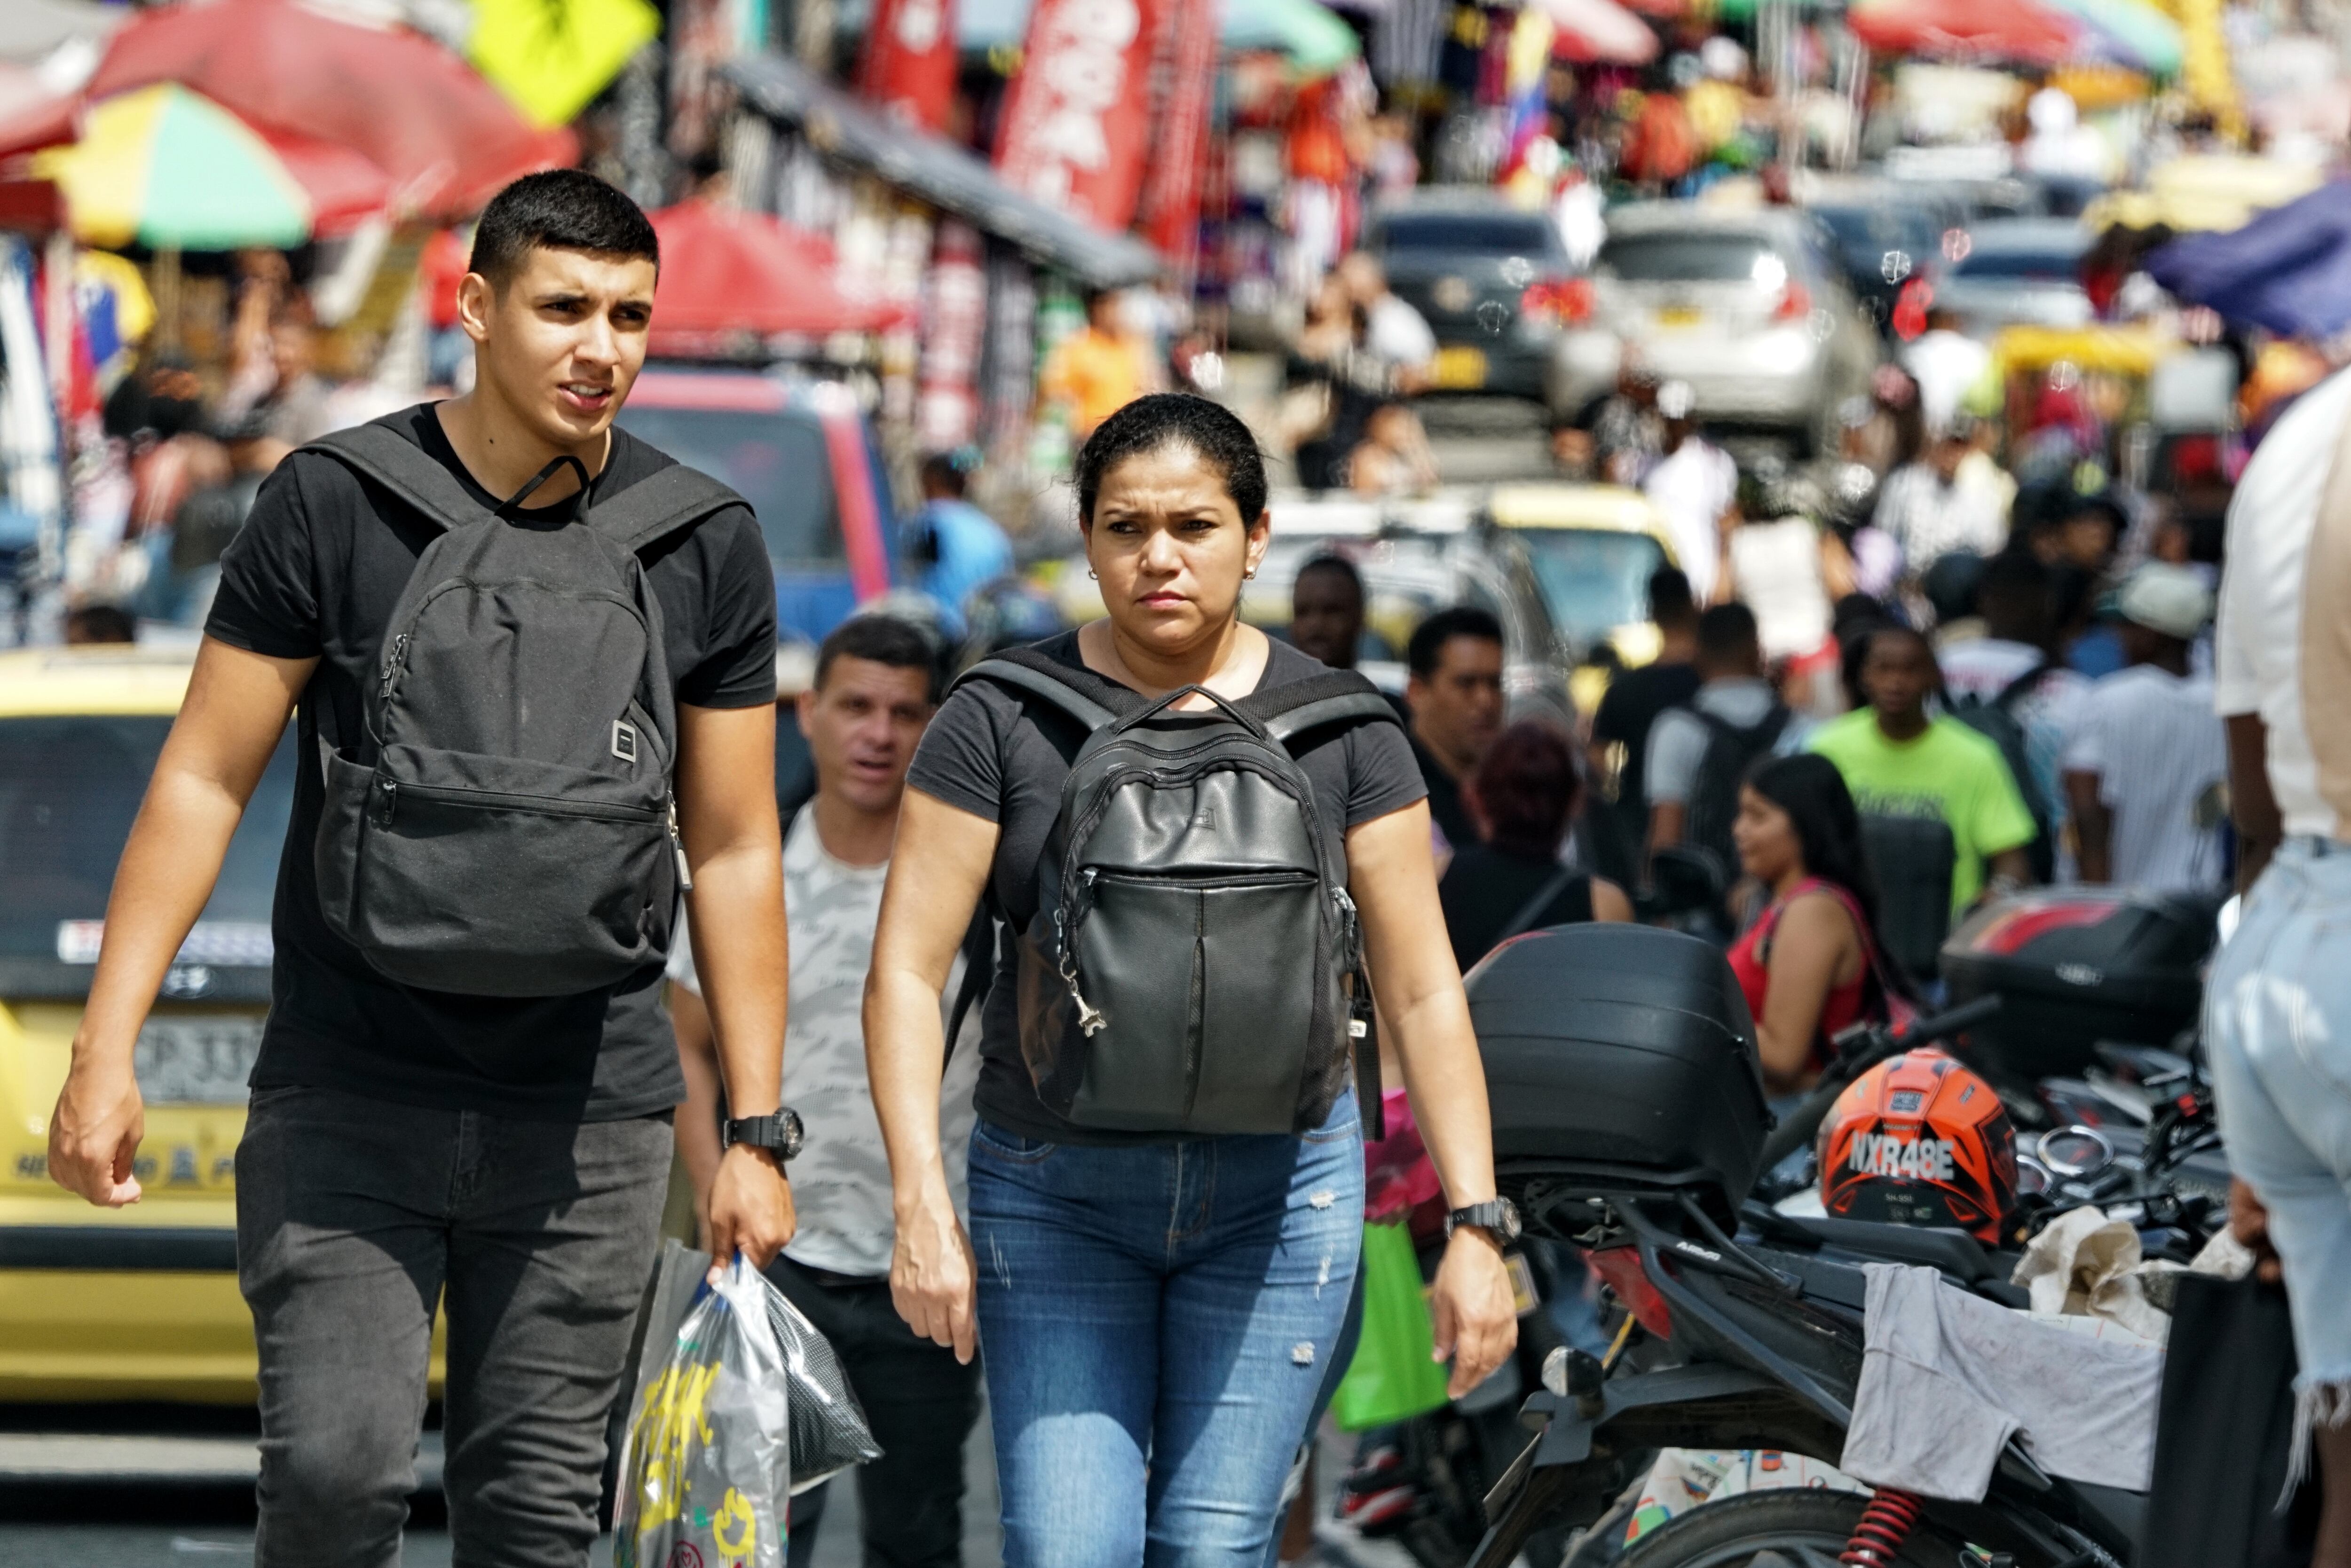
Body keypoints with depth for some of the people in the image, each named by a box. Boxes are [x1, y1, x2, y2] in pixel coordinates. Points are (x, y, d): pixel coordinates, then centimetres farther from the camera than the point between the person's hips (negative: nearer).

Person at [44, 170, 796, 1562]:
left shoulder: (706, 547, 3)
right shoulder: (335, 506, -2)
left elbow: (735, 853, 8)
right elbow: (205, 781, 0)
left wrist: (757, 1132, 5)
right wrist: (107, 1051, -6)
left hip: (587, 1117, 2)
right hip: (347, 1096, -2)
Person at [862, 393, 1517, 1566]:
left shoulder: (1337, 730, 2)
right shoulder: (1004, 721, -2)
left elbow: (1423, 993, 3)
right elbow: (908, 973, -4)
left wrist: (1474, 1226, -4)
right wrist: (922, 1204, -14)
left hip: (1279, 1194, 1)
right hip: (1051, 1195, -1)